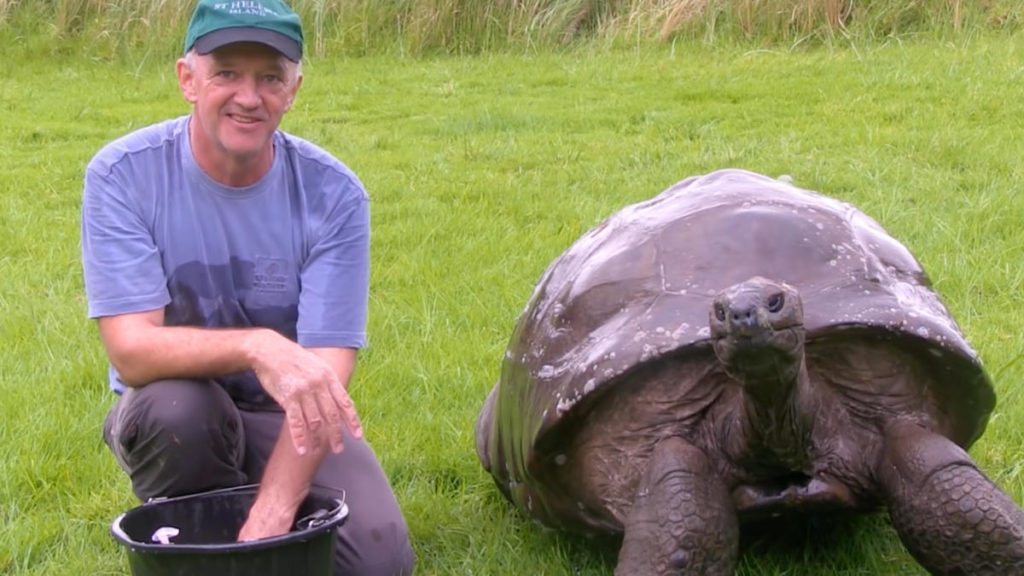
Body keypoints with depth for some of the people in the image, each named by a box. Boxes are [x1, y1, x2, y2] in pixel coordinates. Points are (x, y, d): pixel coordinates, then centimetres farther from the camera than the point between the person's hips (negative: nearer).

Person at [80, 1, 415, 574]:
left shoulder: (333, 194, -14)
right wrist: (256, 346, -45)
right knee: (174, 402, -36)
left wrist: (267, 522, -34)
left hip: (287, 421, 1)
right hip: (175, 418, -1)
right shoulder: (122, 174, -16)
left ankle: (250, 525, 12)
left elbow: (324, 377, -20)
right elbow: (131, 351, -25)